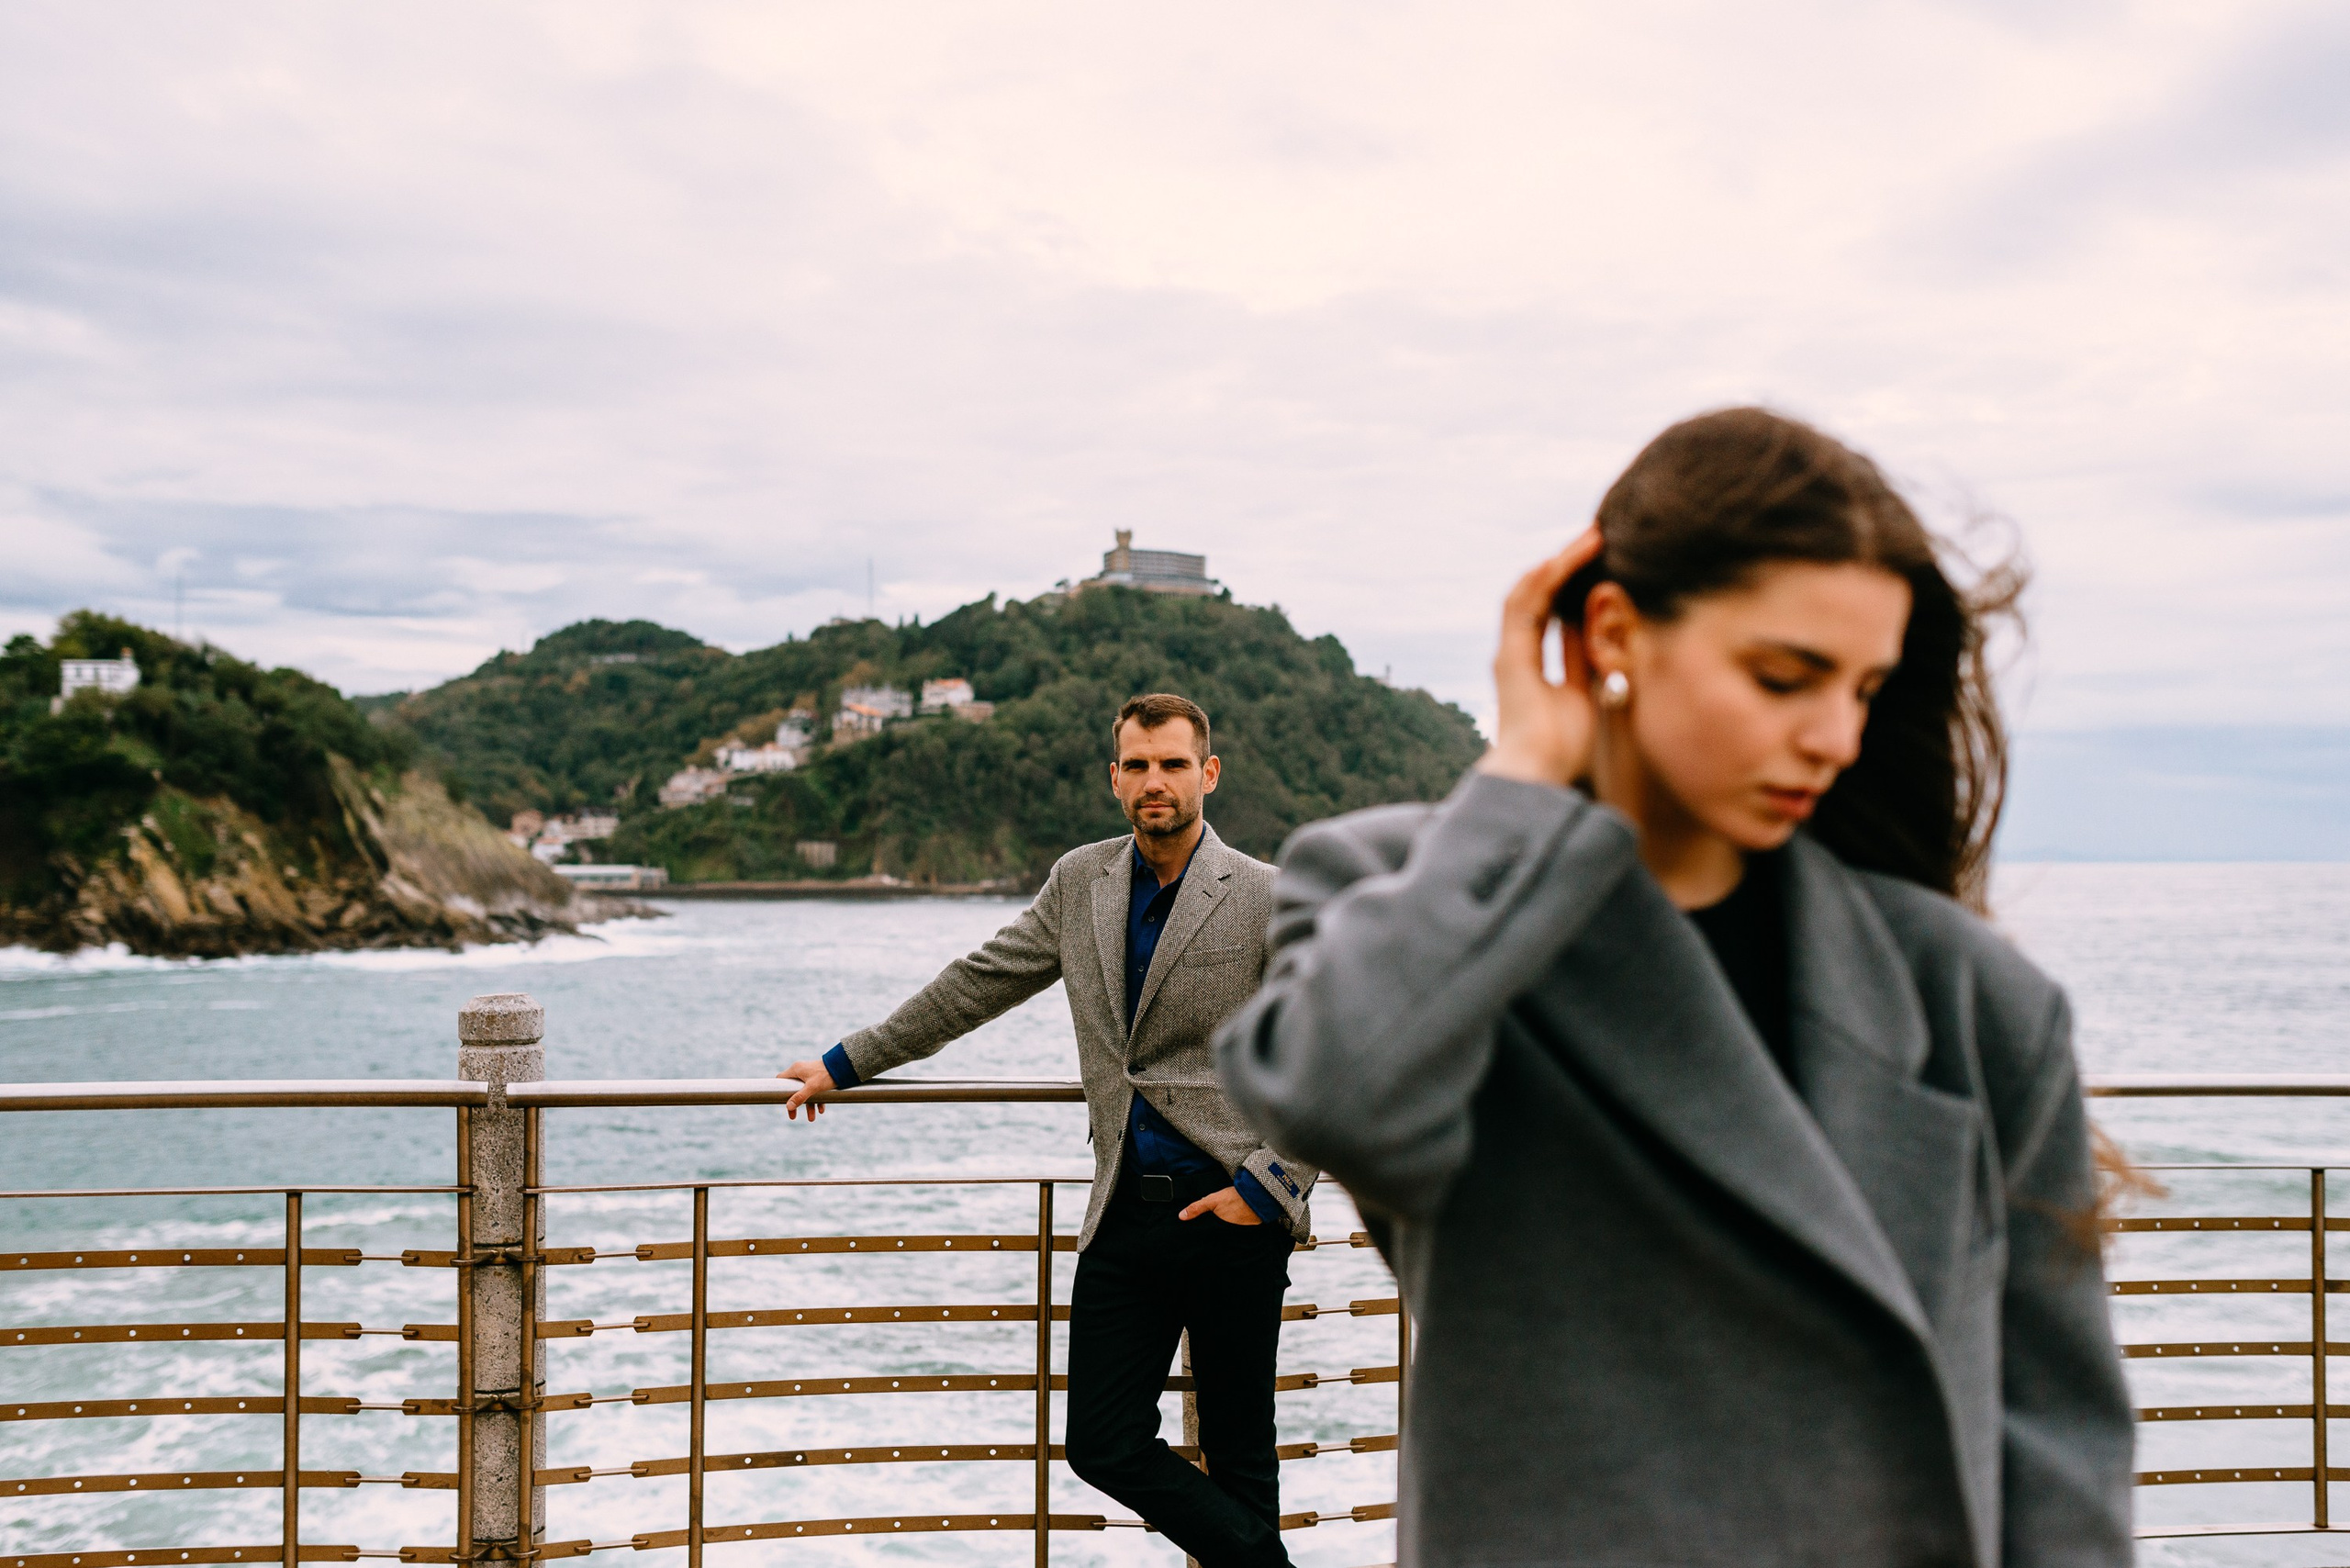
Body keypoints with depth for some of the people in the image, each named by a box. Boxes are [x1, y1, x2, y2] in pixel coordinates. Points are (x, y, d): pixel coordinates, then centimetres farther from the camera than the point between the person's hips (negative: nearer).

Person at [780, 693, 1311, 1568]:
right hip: (1125, 1210, 5)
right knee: (1105, 1446, 3)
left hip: (1234, 1213, -4)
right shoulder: (1080, 882, 8)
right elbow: (977, 985, 16)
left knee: (1239, 1455, 5)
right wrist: (846, 1064, 17)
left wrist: (1265, 1184, -12)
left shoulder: (1267, 899, -6)